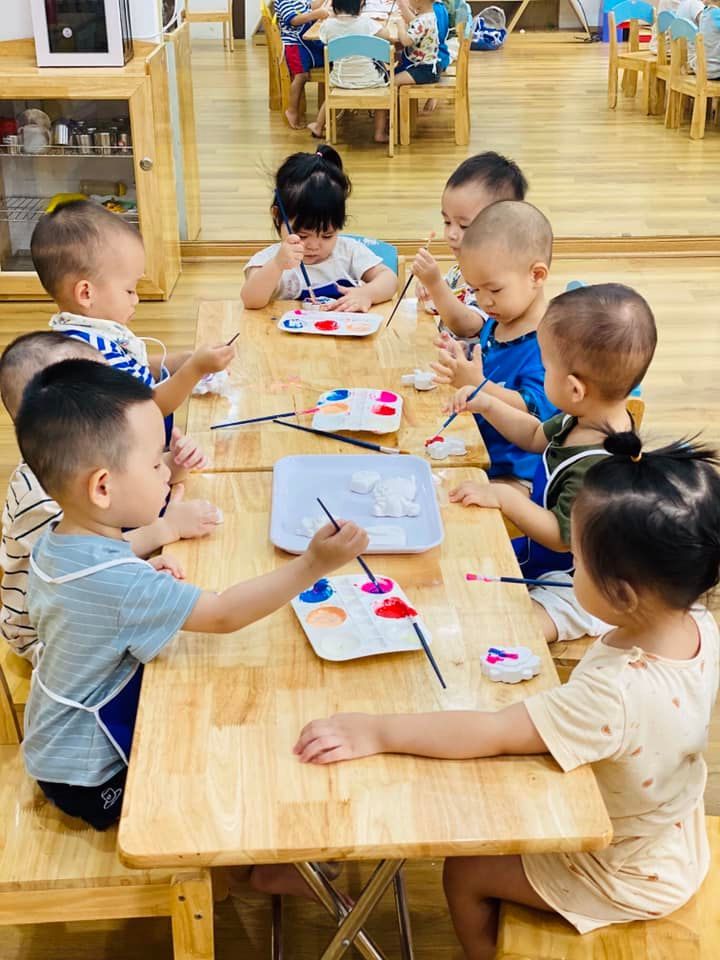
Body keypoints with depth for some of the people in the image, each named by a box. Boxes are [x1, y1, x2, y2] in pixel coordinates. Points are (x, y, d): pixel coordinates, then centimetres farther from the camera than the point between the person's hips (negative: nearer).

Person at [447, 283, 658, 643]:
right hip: (541, 558, 10)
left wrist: (505, 497, -28)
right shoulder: (588, 420, -5)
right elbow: (536, 437, 15)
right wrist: (488, 405, 5)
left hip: (578, 588, -10)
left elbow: (562, 537, -28)